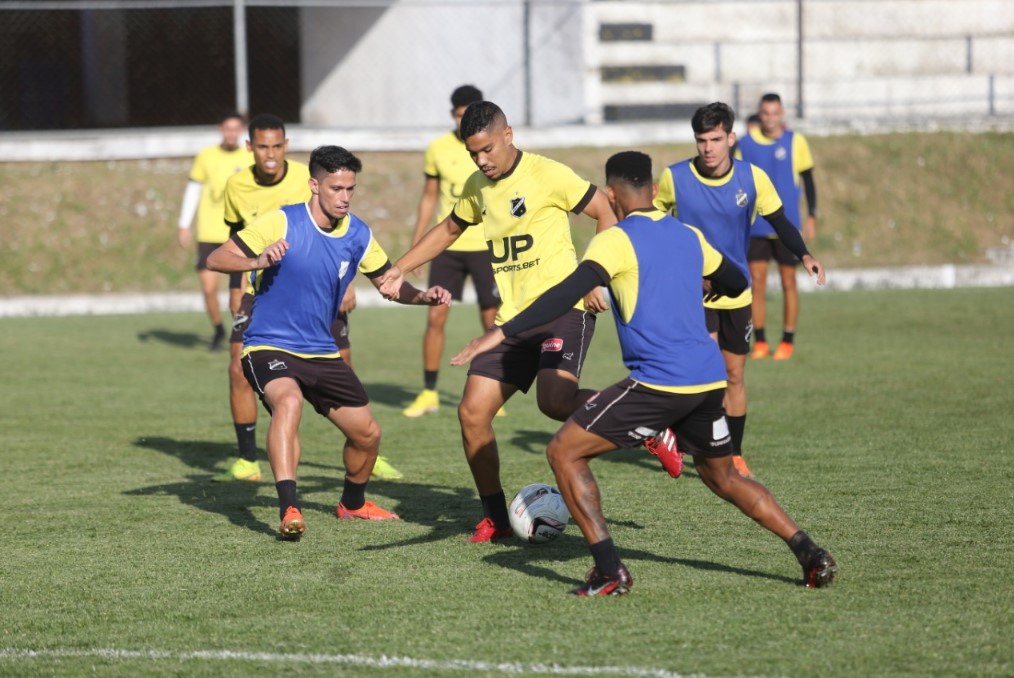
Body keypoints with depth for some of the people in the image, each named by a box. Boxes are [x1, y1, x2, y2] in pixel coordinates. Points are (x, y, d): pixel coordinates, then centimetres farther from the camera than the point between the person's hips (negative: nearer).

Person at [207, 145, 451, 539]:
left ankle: (353, 504, 38)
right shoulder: (282, 223, -15)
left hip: (321, 352, 6)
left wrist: (423, 297, -9)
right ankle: (289, 510, -41)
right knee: (289, 400, -36)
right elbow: (216, 259, -16)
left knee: (367, 433, 7)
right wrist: (257, 262, -35)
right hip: (269, 346, -6)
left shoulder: (358, 236, -1)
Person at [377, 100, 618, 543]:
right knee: (472, 412, -3)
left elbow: (606, 215, -4)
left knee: (555, 400, -29)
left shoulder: (548, 175, -10)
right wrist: (399, 269, 19)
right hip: (514, 318, 7)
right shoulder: (477, 187, 11)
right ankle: (494, 518, 12)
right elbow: (449, 229, 29)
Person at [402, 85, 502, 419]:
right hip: (447, 246, 2)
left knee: (492, 322, 0)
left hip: (487, 246, -2)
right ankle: (428, 393, 7)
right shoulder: (438, 149, 3)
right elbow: (429, 197, 13)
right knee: (435, 318, -3)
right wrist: (415, 245, 11)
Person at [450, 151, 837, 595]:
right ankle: (812, 556, 17)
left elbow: (568, 293, -17)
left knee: (564, 453, 1)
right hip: (709, 379, 7)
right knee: (723, 477, 27)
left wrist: (503, 333, -20)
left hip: (658, 382, -7)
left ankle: (610, 571, -7)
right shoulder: (689, 236, 16)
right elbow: (736, 283, 31)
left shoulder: (616, 241, -4)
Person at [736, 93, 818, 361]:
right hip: (755, 226, 1)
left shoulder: (795, 142, -1)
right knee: (757, 281, -1)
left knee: (788, 282, 3)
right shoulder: (746, 143, 3)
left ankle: (788, 342, 11)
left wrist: (811, 216, 1)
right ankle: (760, 342, 6)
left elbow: (808, 180, 5)